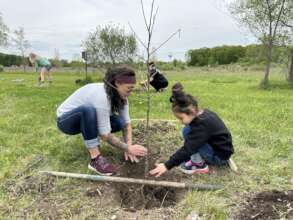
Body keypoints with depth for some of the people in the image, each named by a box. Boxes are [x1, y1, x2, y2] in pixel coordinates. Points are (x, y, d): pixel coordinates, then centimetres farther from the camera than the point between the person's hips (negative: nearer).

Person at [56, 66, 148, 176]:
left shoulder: (120, 95, -12)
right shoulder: (101, 96, -36)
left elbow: (126, 123, -9)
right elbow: (105, 135, -32)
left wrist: (129, 146, -21)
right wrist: (128, 148, -25)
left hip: (85, 118, 7)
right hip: (65, 120, -7)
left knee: (119, 123, -16)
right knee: (88, 109, -39)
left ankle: (92, 142, 9)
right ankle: (95, 159, -30)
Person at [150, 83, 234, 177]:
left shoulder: (202, 124, -28)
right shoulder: (204, 114, -2)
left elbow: (187, 149, -28)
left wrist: (167, 165, -24)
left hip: (220, 156, -9)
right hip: (218, 148, 9)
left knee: (187, 131, -22)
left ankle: (200, 165, -9)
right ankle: (201, 159, 6)